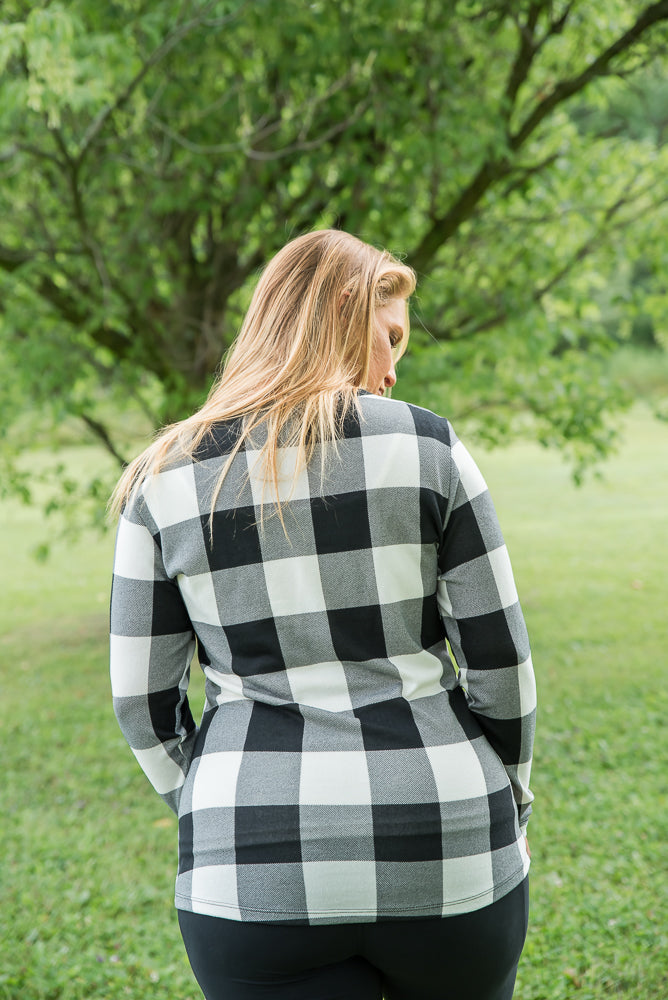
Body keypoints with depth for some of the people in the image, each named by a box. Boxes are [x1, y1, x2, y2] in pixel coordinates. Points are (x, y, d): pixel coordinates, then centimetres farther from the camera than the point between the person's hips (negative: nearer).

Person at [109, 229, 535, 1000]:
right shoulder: (426, 447, -4)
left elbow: (142, 698, 4)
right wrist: (508, 805, 13)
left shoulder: (166, 481, 1)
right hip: (442, 851, 0)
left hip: (260, 880, 1)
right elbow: (499, 661, -2)